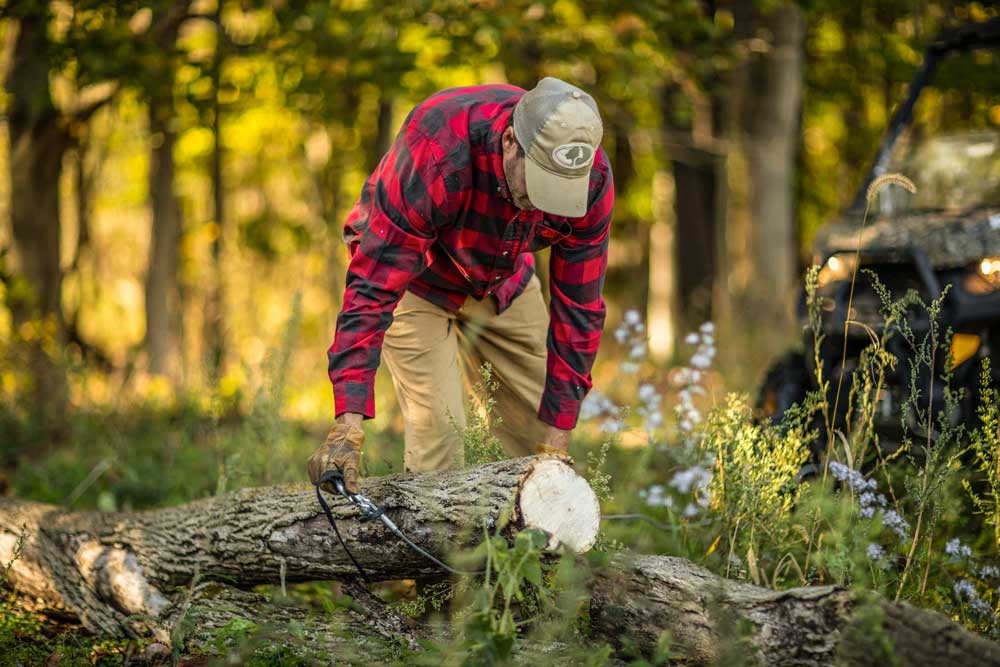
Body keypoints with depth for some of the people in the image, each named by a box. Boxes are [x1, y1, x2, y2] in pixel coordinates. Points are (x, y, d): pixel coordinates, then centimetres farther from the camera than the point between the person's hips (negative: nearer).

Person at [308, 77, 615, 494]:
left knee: (539, 429, 3)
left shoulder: (591, 181, -29)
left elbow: (578, 308, -18)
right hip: (407, 269, -4)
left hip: (502, 279, 4)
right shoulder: (436, 151, -42)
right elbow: (372, 290, -41)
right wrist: (348, 426, -47)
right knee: (437, 427, -17)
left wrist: (556, 442, -18)